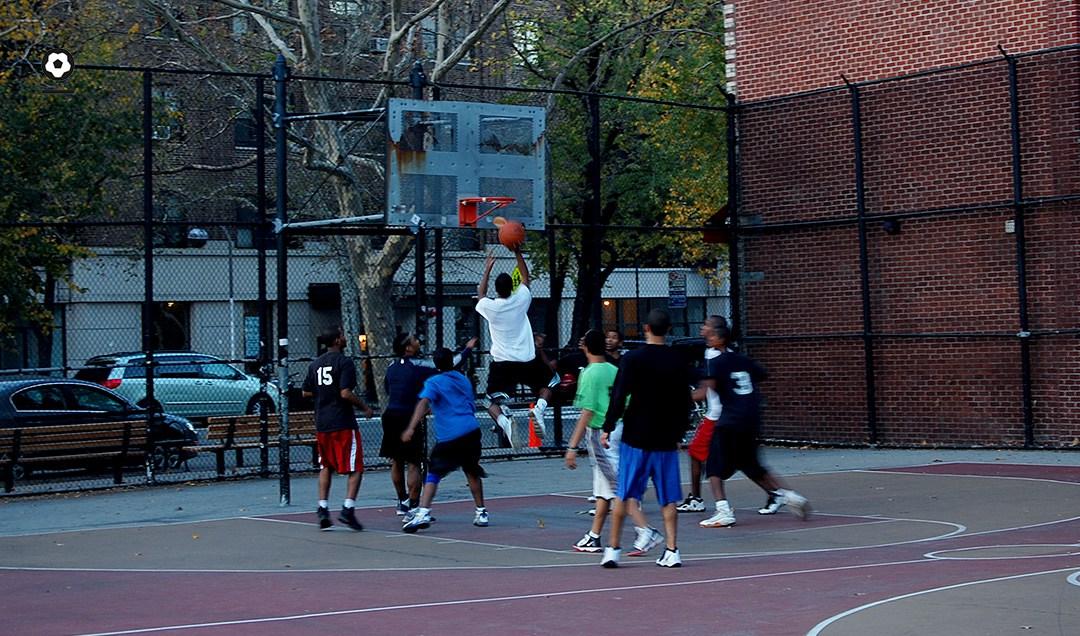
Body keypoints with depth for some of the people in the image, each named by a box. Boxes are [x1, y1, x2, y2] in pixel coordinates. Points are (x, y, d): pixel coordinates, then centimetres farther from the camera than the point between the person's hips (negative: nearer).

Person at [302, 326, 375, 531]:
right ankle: (348, 509, -12)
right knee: (355, 468, 0)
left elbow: (305, 393, 15)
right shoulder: (344, 362, -11)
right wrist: (364, 407, -6)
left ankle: (323, 509, 11)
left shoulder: (315, 364, 10)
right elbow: (346, 393, -19)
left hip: (322, 424, 7)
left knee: (326, 467, 18)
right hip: (343, 423, -7)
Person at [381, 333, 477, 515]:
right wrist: (466, 350, 6)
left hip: (390, 416, 7)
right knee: (414, 464, -1)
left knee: (396, 462, 17)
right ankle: (412, 507, -3)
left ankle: (402, 501, 28)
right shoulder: (418, 366, -10)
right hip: (408, 418, -7)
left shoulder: (392, 366, 10)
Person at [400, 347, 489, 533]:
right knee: (472, 472, 22)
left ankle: (423, 513, -18)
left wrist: (411, 428, -24)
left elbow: (423, 403, -15)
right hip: (472, 430, 5)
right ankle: (481, 513, 26)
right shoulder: (463, 380, 20)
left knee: (433, 474, -2)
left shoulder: (434, 383, 3)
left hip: (449, 436, -4)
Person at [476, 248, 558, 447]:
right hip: (527, 360, 1)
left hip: (501, 363, -1)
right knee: (550, 382, 25)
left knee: (493, 403, 7)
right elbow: (525, 278, 14)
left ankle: (504, 421, -28)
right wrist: (517, 253, 17)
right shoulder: (521, 300, -5)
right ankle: (539, 408, -6)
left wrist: (487, 270, 23)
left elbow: (480, 294, 18)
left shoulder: (490, 307, -7)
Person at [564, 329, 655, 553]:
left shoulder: (589, 374, -12)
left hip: (601, 435, -8)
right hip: (620, 430, 8)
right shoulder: (615, 371, 8)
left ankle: (645, 530, -16)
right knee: (602, 487, 15)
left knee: (620, 488, -8)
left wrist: (573, 446, -17)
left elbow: (587, 413, -18)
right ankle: (594, 537, 22)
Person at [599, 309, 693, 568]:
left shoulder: (632, 359, -8)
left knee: (623, 495, 5)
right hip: (666, 439, 2)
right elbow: (685, 402, 10)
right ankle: (671, 551, 4)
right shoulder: (678, 362, 3)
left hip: (635, 438, -2)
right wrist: (679, 434, 20)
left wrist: (608, 428, -1)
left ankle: (613, 549, 6)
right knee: (668, 498, 7)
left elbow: (618, 397, -11)